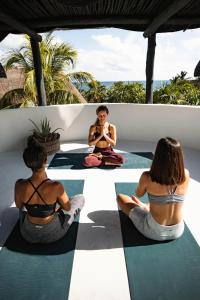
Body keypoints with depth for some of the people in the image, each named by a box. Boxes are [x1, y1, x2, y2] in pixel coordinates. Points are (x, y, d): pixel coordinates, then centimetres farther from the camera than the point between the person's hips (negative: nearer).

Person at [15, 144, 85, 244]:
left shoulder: (19, 185, -23)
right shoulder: (56, 186, -32)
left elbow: (19, 205, 0)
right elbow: (67, 208, -12)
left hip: (28, 234, 4)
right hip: (52, 233, -3)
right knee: (80, 198, 15)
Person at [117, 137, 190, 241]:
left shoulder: (147, 177, -24)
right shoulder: (185, 175, -15)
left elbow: (138, 194, -3)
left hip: (154, 231, -4)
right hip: (178, 231, 4)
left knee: (120, 197, 16)